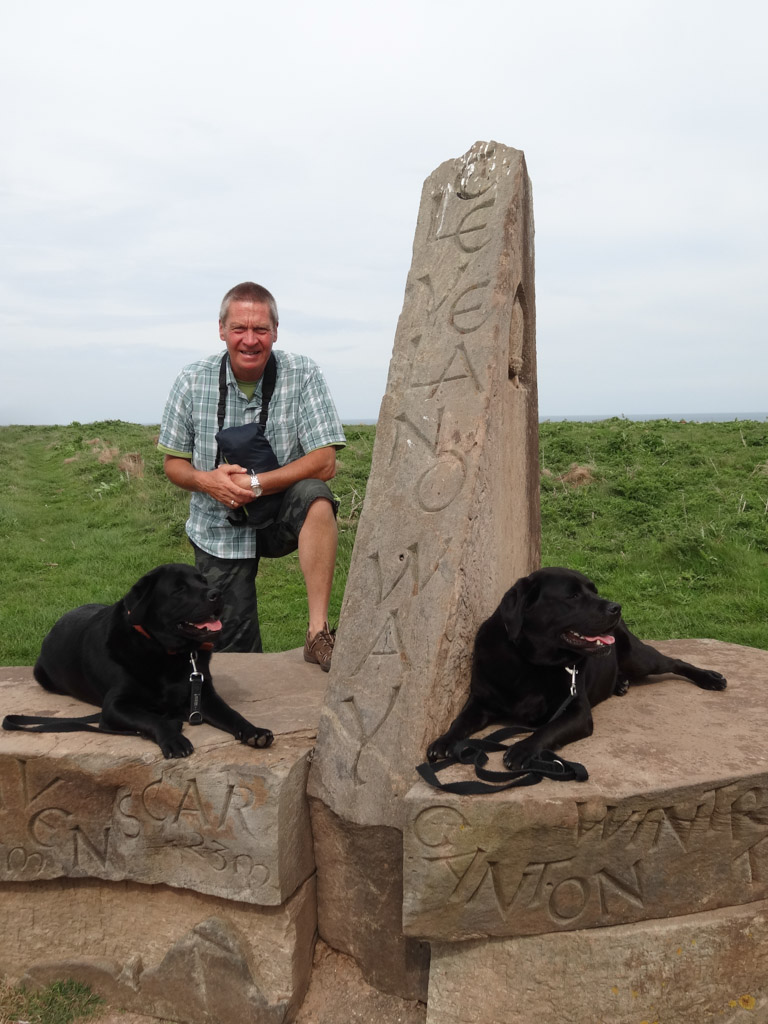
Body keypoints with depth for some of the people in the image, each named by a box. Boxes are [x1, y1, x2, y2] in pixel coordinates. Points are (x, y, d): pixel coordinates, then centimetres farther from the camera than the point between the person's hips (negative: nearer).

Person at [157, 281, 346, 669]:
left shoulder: (303, 374, -13)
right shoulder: (192, 381, -6)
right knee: (233, 650, -1)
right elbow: (173, 462, 3)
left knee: (315, 497, -35)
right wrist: (206, 481, -20)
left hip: (280, 517, -1)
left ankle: (318, 632, -29)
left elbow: (324, 462, -17)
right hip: (218, 530, 2)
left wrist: (255, 484, -27)